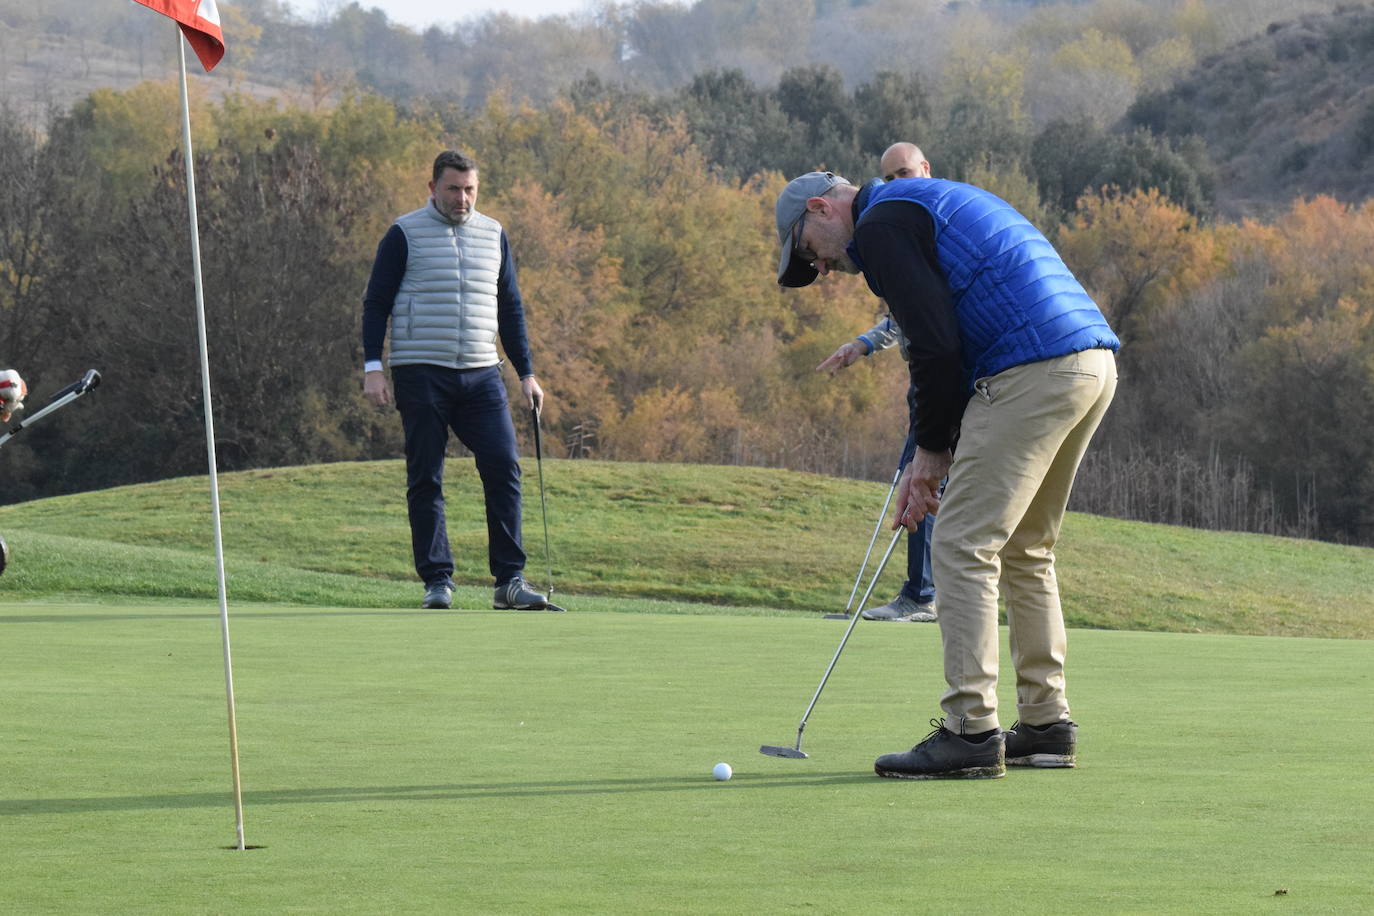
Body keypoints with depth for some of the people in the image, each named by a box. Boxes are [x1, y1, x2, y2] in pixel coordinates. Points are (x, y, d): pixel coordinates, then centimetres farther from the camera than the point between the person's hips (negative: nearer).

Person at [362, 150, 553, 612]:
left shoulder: (493, 235, 13)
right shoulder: (404, 235, 1)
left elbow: (511, 308, 19)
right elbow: (376, 303, 2)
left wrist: (527, 373, 13)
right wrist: (372, 368, -8)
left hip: (481, 374, 3)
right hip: (421, 374, -3)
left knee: (504, 468, -7)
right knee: (425, 480, -1)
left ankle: (509, 581, -4)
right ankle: (437, 581, 5)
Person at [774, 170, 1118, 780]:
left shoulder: (880, 224, -2)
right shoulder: (933, 203, 29)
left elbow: (936, 345, -10)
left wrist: (933, 450, 3)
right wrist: (932, 455, 20)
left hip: (1033, 374, -10)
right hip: (1095, 360, 10)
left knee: (964, 549, -5)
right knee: (1025, 550, 19)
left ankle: (971, 732, -6)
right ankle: (1046, 724, 20)